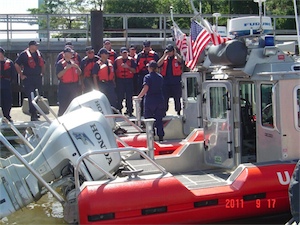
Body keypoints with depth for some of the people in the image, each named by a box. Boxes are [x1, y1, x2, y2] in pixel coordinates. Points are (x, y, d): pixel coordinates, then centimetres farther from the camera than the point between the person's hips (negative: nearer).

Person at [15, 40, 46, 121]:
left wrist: (42, 72, 15)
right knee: (31, 96, -8)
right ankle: (33, 115, -7)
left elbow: (42, 63, 26)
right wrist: (21, 75, -6)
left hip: (38, 77, 6)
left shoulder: (39, 53, 12)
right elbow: (16, 64, -4)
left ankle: (33, 112, 27)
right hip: (28, 78, -6)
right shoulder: (24, 54, -6)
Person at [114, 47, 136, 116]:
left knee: (129, 96, -1)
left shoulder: (131, 60, 3)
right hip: (120, 80, 0)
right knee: (120, 96, 1)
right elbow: (114, 71, 9)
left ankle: (129, 111, 7)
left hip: (129, 80, 0)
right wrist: (115, 80, 3)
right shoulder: (117, 60, 5)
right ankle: (119, 110, 13)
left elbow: (134, 71, -1)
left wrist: (128, 67, -16)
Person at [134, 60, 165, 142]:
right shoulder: (160, 77, 7)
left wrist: (138, 97, -12)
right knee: (159, 120, 9)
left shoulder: (147, 77, -9)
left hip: (149, 101, -4)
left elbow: (145, 89, -19)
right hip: (160, 100, 4)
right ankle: (161, 137, 9)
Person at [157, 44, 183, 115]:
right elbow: (158, 64, -7)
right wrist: (164, 55, -6)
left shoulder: (176, 58, 3)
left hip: (176, 82, -2)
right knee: (165, 98, 5)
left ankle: (178, 112, 17)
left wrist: (175, 53, -12)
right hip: (166, 82, 2)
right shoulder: (164, 59, 12)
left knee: (177, 98, 6)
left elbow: (180, 60, -22)